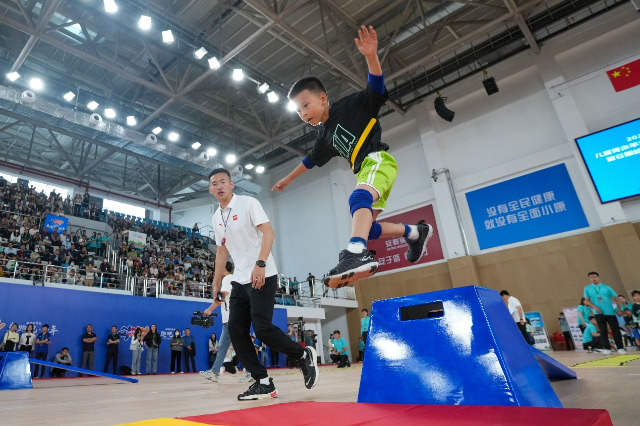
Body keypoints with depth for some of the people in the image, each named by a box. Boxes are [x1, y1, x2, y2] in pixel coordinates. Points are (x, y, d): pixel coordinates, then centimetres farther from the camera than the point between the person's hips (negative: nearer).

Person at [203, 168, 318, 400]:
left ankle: (304, 356, 9)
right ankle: (263, 383, 9)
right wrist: (216, 284, 18)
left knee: (262, 328, -15)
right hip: (239, 281, 8)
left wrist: (260, 264, -26)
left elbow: (268, 232, -14)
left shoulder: (248, 203, -5)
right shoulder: (216, 217, 15)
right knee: (236, 331, 0)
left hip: (262, 276, -7)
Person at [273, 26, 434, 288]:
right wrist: (288, 179, 41)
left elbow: (376, 88, -14)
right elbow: (311, 160, 32)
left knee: (358, 198, -36)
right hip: (364, 170, 8)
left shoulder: (350, 106, 0)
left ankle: (357, 254, -57)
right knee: (365, 228, 4)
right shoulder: (324, 135, 19)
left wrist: (371, 57, -31)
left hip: (377, 160, -8)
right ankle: (415, 232, 20)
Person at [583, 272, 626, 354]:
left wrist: (619, 310, -1)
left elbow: (616, 298, 6)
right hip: (599, 313, 0)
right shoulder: (587, 289, 3)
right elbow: (587, 301, 5)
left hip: (610, 312, 0)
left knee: (616, 330, 1)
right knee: (603, 331, 3)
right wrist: (595, 307, -11)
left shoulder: (606, 287, 3)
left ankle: (620, 348, 7)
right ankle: (607, 349, 9)